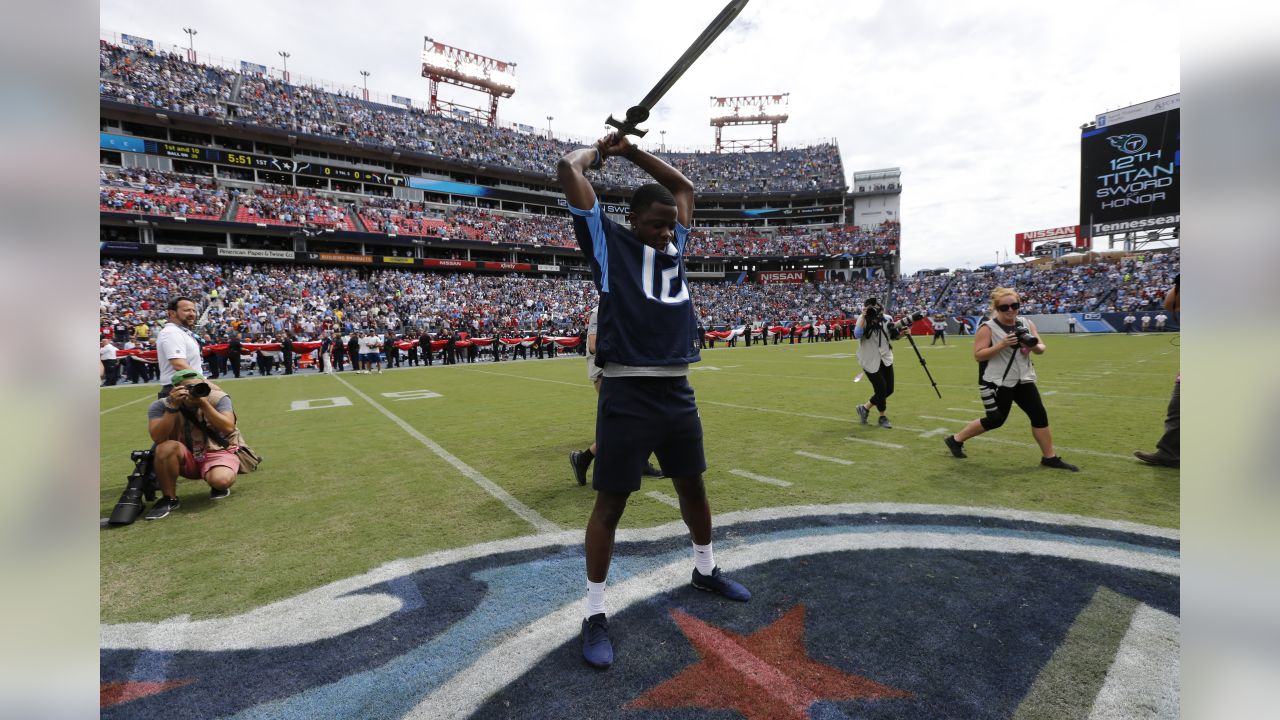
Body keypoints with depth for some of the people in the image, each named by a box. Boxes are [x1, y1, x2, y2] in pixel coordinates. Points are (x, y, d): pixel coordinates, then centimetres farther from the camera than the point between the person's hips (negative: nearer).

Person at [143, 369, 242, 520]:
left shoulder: (218, 398, -12)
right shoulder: (160, 406, -9)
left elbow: (229, 428, -26)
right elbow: (157, 438, -24)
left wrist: (204, 404, -29)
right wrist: (173, 407, -30)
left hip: (218, 452, -2)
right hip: (186, 458, 2)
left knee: (221, 480, -33)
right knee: (167, 447, -31)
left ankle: (217, 487, 10)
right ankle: (169, 499, -11)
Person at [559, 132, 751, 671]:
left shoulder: (674, 242, 17)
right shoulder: (609, 241, 1)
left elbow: (683, 186, 32)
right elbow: (568, 169, -3)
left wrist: (632, 152, 29)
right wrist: (599, 151, 18)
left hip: (677, 391, 7)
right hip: (628, 394, -6)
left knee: (692, 484, 20)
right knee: (611, 501, 2)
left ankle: (705, 570, 44)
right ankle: (595, 613, 19)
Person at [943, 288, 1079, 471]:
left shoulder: (1027, 324, 6)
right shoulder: (987, 328, -13)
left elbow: (1041, 348, 11)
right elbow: (978, 355, -17)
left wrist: (1034, 346, -12)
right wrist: (1001, 344, -28)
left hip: (1023, 380, 6)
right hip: (997, 383, -6)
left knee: (1040, 415, 4)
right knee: (995, 420, 2)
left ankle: (1050, 457, 18)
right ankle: (955, 440, 18)